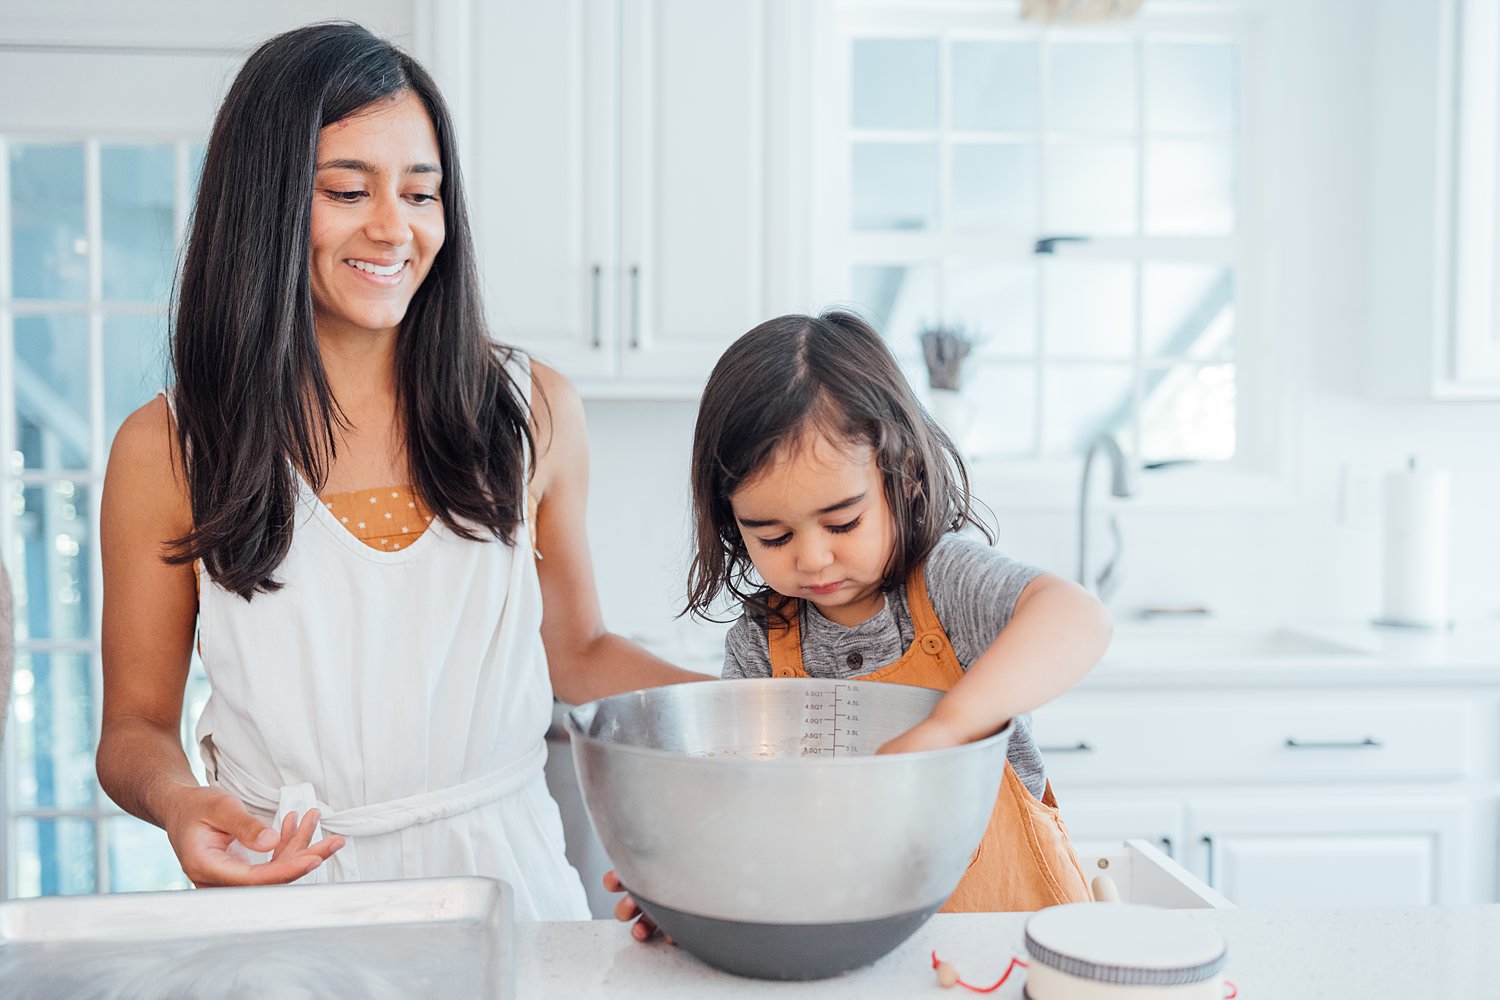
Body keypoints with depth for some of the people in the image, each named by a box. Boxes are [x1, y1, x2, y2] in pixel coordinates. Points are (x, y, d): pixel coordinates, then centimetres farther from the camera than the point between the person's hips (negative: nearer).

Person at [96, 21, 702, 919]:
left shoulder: (534, 411, 2)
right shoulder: (166, 450, -2)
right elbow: (137, 723, 5)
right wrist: (172, 798, -17)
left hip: (501, 874, 4)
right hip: (288, 885, -3)